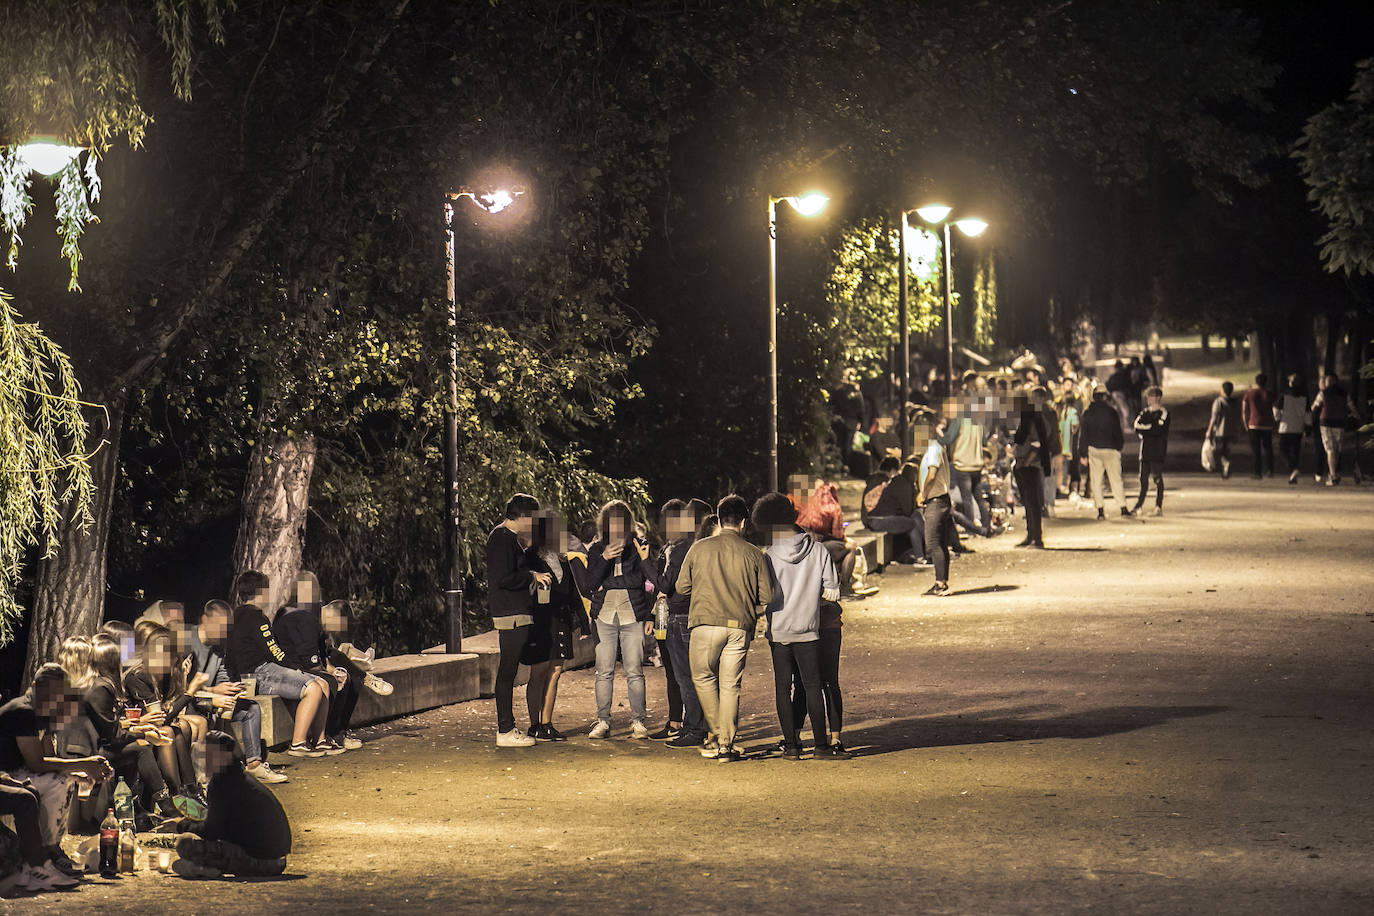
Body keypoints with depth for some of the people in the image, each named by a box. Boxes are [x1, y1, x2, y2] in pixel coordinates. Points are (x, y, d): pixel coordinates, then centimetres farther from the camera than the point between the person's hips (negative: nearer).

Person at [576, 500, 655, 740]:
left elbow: (651, 585, 8)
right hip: (604, 615, 1)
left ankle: (638, 721, 2)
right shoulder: (596, 549, 9)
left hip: (633, 615, -1)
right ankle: (602, 722, 4)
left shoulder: (637, 547, 6)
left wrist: (650, 616, 1)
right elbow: (588, 584, -1)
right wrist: (604, 559, -14)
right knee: (604, 672, -1)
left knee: (634, 672, -4)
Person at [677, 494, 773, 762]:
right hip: (740, 627, 1)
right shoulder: (753, 553, 2)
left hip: (706, 622, -1)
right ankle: (726, 743, 6)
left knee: (703, 678, 14)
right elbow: (766, 596, 1)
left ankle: (714, 735, 6)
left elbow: (682, 586, 8)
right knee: (730, 685, 6)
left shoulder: (700, 548, 2)